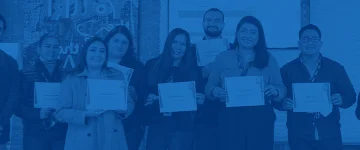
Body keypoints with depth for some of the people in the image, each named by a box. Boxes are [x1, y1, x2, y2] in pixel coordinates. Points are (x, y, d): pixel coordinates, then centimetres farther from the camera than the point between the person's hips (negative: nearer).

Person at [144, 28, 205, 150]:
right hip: (157, 125, 1)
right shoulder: (152, 65, 7)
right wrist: (147, 99, -13)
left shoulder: (193, 70, 6)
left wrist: (200, 101, -15)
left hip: (182, 127, -1)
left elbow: (200, 97, 6)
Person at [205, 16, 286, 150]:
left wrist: (275, 91, -17)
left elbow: (281, 88, 6)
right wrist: (215, 92, -16)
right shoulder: (222, 58, 9)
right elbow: (209, 87, 6)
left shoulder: (269, 59, 10)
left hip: (260, 118, 1)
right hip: (230, 118, 0)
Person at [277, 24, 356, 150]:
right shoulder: (287, 69, 4)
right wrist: (283, 103, -17)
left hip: (329, 134, 1)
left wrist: (341, 100, -14)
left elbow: (350, 95, 7)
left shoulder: (335, 68, 7)